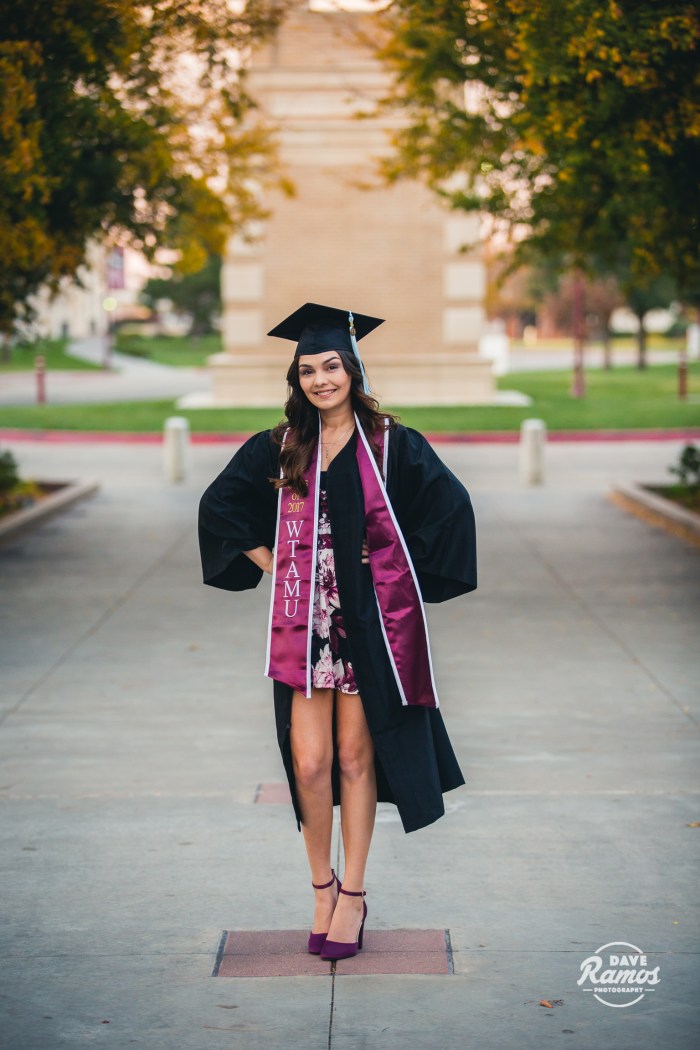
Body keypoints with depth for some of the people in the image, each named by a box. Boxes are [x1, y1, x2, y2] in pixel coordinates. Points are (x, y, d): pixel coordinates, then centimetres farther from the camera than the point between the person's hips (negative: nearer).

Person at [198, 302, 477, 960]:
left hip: (373, 619, -1)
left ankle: (353, 894, 15)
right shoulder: (278, 450, 5)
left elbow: (450, 505, 2)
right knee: (309, 761, -3)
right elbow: (219, 504, 15)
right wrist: (268, 563, 7)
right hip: (303, 620, 1)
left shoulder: (391, 444, -1)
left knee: (355, 758, 4)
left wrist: (401, 567, 0)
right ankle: (322, 886, 17)